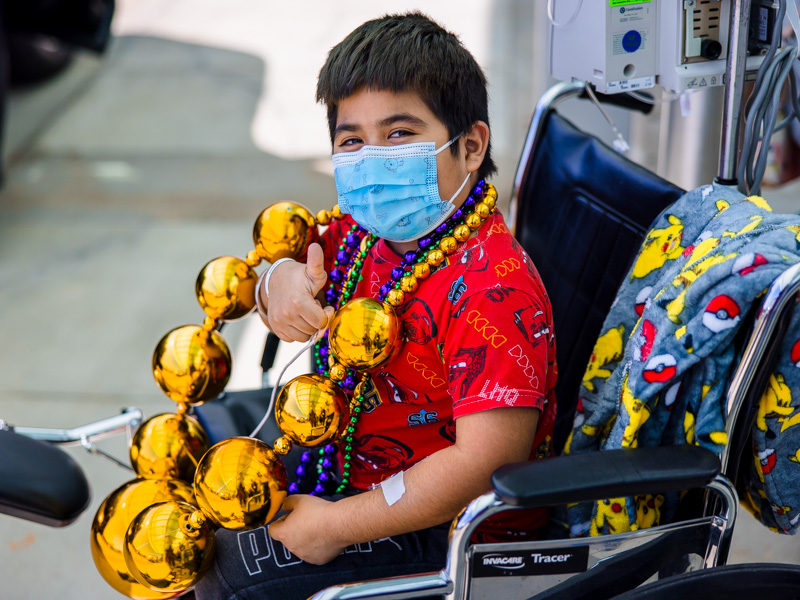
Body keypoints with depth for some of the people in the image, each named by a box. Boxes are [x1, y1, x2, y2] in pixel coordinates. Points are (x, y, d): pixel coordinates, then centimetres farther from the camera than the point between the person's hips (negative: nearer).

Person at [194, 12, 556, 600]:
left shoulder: (493, 290, -31)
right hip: (351, 439, 9)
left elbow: (488, 462, -34)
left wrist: (336, 524, -28)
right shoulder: (368, 228, -4)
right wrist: (281, 282, -13)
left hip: (444, 530, -9)